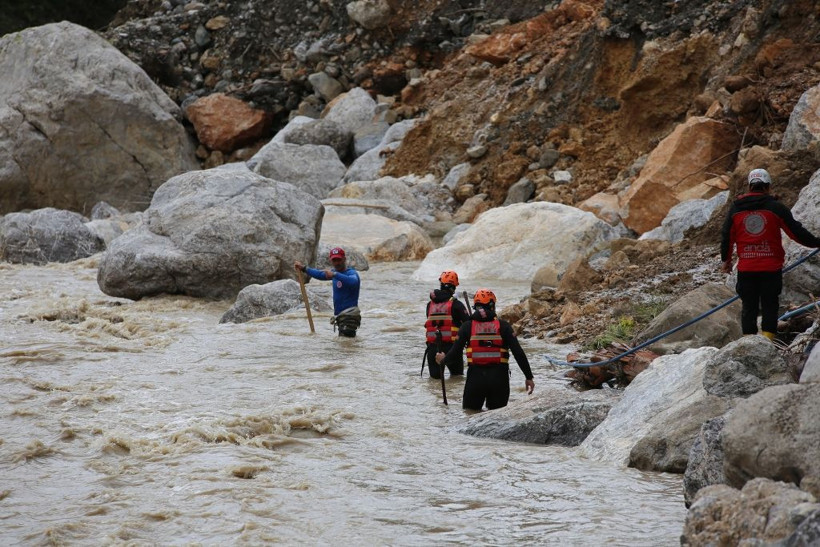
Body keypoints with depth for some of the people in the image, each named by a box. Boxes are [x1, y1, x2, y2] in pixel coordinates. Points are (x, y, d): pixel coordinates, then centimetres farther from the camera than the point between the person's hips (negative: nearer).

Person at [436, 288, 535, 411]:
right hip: (499, 378, 0)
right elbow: (518, 353, -4)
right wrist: (529, 377, 3)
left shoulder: (467, 326, 2)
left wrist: (443, 359, 25)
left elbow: (455, 353, 3)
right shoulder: (503, 326, 1)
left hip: (475, 377, 0)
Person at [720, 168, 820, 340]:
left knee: (748, 306, 9)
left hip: (746, 268, 2)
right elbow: (797, 232, -1)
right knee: (770, 306, 5)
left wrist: (726, 259, 21)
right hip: (771, 267, -2)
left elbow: (726, 237, 8)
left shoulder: (736, 208, 3)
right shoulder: (776, 208, -5)